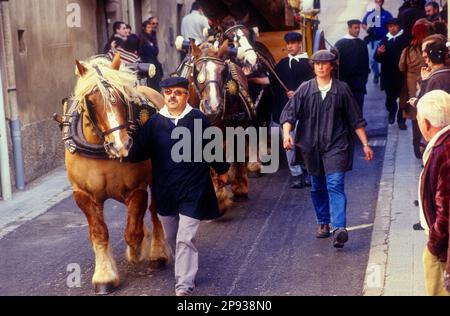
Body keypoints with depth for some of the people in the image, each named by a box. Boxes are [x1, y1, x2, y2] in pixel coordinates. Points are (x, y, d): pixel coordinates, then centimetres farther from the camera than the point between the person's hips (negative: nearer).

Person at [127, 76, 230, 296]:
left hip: (193, 191, -3)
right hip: (164, 191, 4)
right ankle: (185, 267, 44)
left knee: (185, 239, -7)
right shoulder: (153, 122, -3)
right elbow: (139, 152, -1)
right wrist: (127, 153, -21)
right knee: (171, 237, 19)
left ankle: (184, 286, -4)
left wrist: (222, 170, 15)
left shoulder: (198, 119, -7)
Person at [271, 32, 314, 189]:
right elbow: (273, 81, 16)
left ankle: (308, 171, 10)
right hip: (283, 109, 5)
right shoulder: (282, 63, 14)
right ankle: (296, 174, 8)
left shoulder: (307, 64, -2)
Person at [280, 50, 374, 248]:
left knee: (335, 185, -14)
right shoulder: (305, 89, 2)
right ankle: (323, 223, 30)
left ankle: (340, 228, -22)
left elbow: (356, 120, 5)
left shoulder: (342, 89, 1)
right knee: (317, 187, 13)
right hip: (312, 146, 3)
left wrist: (365, 144, 6)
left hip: (336, 145, -2)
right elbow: (289, 113, -5)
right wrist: (286, 133, -24)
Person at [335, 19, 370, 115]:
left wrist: (365, 77, 5)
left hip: (359, 84, 3)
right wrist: (338, 80, -8)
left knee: (358, 109, 4)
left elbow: (365, 62, 12)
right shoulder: (340, 44, -3)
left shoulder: (362, 44, 8)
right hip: (344, 83, -3)